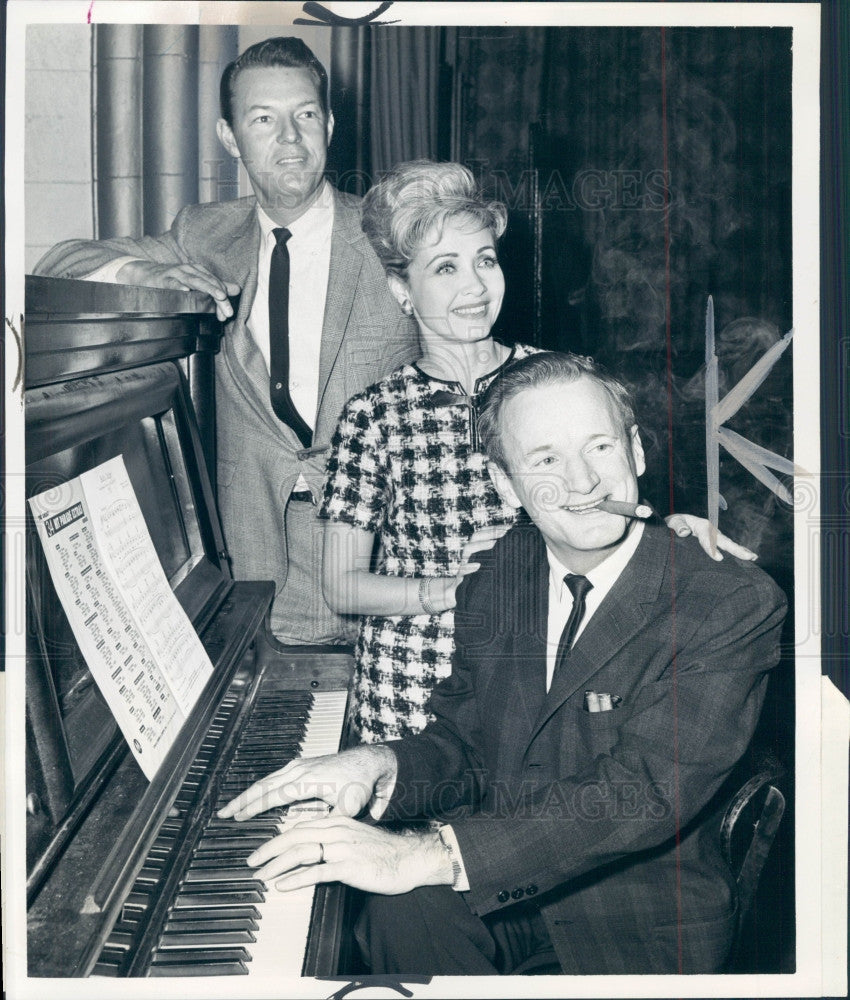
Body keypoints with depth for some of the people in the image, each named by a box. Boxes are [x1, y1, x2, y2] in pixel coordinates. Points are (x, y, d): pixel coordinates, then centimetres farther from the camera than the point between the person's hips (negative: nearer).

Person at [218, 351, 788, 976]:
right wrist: (381, 765, -18)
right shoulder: (495, 583, 2)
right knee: (402, 915, -26)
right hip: (503, 878, 3)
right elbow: (463, 745, 7)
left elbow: (645, 791, -28)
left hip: (646, 917, -3)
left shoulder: (735, 604, -18)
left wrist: (428, 854, -37)